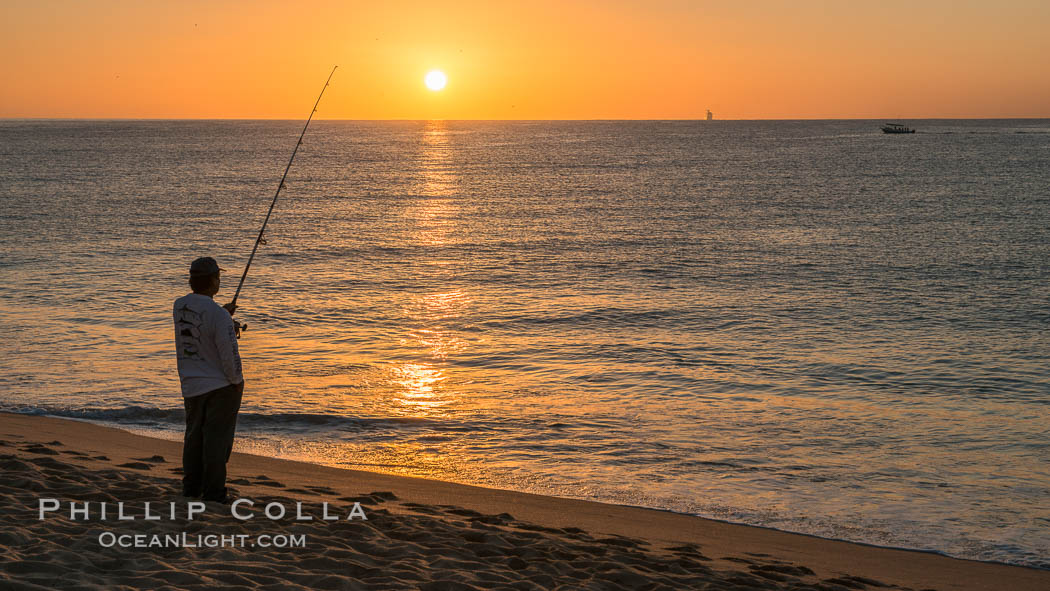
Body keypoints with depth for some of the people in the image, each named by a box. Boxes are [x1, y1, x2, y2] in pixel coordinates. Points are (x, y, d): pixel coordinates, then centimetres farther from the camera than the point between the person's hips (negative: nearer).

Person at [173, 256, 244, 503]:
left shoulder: (179, 306, -1)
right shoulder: (217, 315, -22)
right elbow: (229, 353, -21)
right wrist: (237, 380, -6)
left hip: (191, 385, 6)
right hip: (221, 385, -6)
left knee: (194, 436, 16)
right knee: (217, 437, 0)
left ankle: (191, 487, 23)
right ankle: (214, 492, 3)